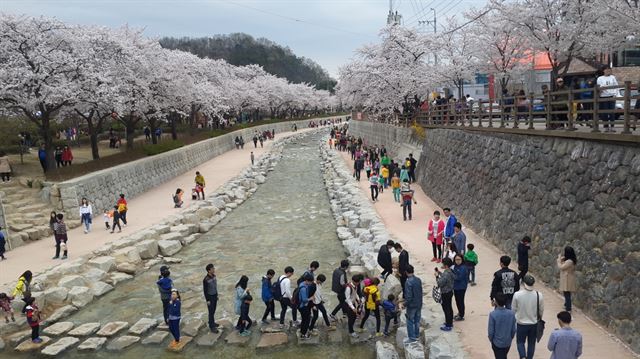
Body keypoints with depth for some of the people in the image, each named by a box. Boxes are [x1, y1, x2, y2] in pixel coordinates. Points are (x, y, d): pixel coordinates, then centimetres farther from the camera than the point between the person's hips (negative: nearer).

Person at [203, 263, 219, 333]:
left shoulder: (214, 276, -4)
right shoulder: (206, 279, -27)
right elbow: (205, 290, -19)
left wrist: (217, 295, 15)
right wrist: (207, 300, -15)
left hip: (215, 295, 7)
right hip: (210, 297, -7)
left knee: (213, 310, 21)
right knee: (211, 312, 3)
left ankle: (211, 322, 40)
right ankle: (211, 326, 16)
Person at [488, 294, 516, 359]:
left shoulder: (493, 314, -24)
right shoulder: (511, 313, -12)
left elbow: (491, 331, -17)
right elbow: (513, 330, -3)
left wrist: (491, 339, 3)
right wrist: (510, 338, 15)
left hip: (497, 343, -4)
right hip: (508, 342, 4)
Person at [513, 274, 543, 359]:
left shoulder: (517, 295, -21)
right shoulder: (539, 295, -16)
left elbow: (514, 309, -7)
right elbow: (541, 310, -2)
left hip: (521, 323, -2)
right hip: (534, 324, 2)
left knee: (520, 342, 17)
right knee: (531, 343, 19)